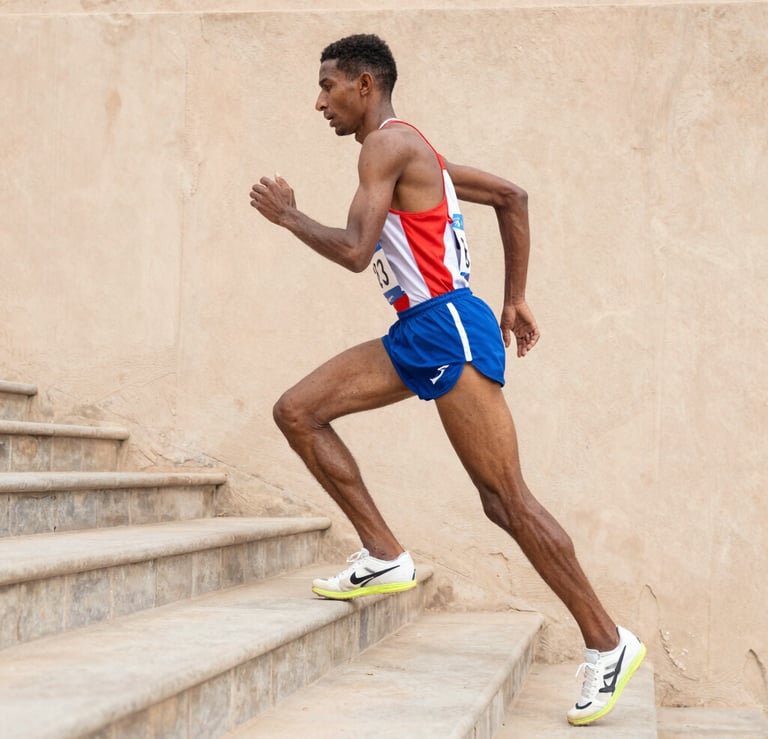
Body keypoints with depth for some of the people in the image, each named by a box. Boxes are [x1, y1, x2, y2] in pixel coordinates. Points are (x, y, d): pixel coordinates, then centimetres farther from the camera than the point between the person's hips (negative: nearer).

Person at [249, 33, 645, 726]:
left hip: (448, 326, -10)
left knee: (506, 498, -8)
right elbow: (511, 195, 22)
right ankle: (385, 555, 5)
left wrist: (289, 215, -3)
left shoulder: (386, 144, -10)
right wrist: (514, 299, 21)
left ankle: (608, 643, 2)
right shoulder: (412, 149, 20)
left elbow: (355, 250, -20)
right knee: (297, 412, 4)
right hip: (416, 333, 10)